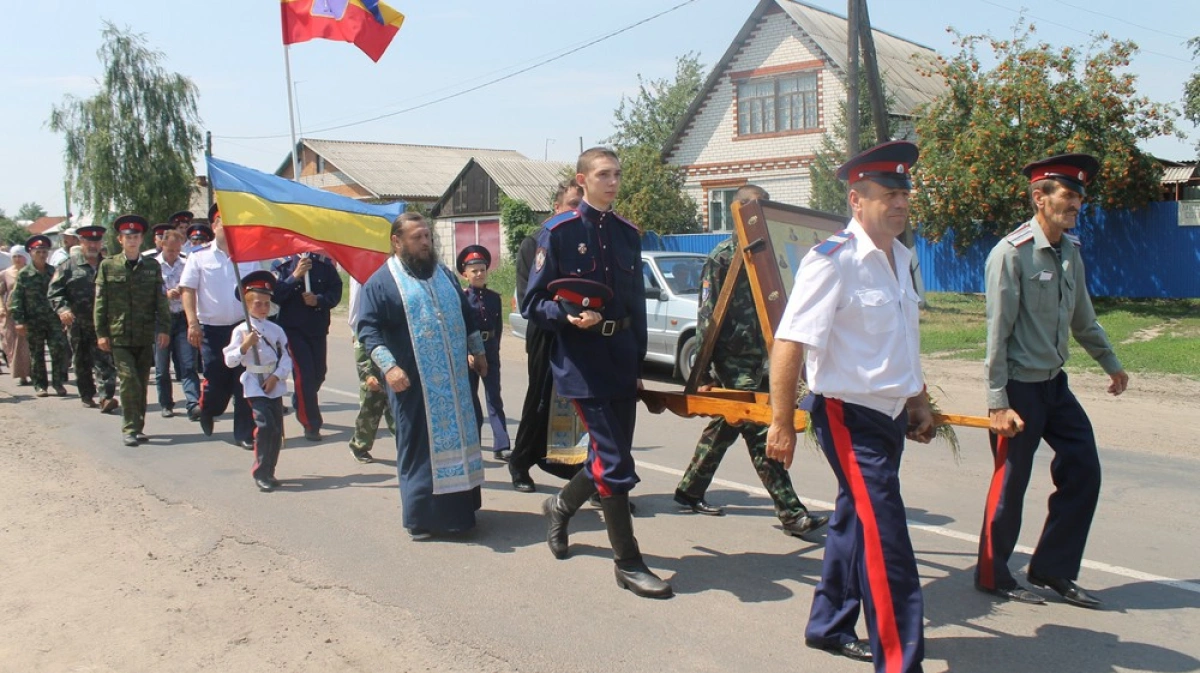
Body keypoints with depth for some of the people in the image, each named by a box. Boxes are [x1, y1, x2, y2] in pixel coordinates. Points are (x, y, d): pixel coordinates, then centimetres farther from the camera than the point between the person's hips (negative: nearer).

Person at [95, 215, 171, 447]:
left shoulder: (152, 265, 7)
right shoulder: (108, 266, 4)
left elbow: (161, 300, 6)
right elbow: (100, 302, 4)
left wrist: (163, 328, -2)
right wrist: (101, 333, 0)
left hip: (146, 336, 2)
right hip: (119, 336, -2)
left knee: (142, 383, 8)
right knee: (129, 380, -11)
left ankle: (138, 427, 20)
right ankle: (130, 429, -3)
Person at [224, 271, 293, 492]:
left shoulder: (276, 330, 8)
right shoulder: (241, 331, -3)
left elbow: (286, 358, 4)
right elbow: (230, 361, -7)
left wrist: (276, 376, -10)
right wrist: (245, 345, -20)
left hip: (275, 384, 4)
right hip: (254, 384, -4)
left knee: (277, 429, 5)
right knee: (265, 425, -17)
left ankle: (269, 471, 19)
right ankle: (260, 473, -7)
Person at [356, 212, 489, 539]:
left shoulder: (445, 275, 13)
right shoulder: (381, 282, -5)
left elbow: (466, 316, 22)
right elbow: (369, 330, -12)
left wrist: (477, 352, 19)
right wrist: (388, 366, -23)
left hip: (453, 381, 6)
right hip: (413, 383, -6)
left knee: (456, 439, 12)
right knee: (419, 445, 0)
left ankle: (457, 506, 25)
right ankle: (421, 515, 11)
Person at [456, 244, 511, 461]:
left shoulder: (494, 297, 6)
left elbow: (498, 325, 11)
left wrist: (494, 347, 4)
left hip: (490, 352, 2)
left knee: (494, 399, -1)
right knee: (470, 398, 9)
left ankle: (501, 447, -5)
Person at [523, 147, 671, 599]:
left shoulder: (628, 234, 11)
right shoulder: (559, 232, -5)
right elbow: (534, 303, -4)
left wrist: (638, 365, 15)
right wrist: (570, 317, -24)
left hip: (624, 358, 6)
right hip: (582, 361, -6)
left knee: (610, 456, 13)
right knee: (615, 462, -8)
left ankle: (561, 505, 42)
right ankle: (628, 564, 4)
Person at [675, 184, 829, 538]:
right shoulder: (721, 257, -9)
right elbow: (707, 317, -12)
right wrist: (703, 372, -15)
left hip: (757, 358, 8)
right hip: (733, 361, -8)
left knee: (725, 427, 16)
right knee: (761, 434, -7)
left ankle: (689, 492, 30)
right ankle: (791, 513, -5)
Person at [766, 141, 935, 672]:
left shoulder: (899, 256, 9)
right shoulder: (833, 260, -18)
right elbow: (789, 342, -21)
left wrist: (919, 402, 23)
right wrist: (782, 423, -22)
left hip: (890, 414, 9)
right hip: (850, 416, -9)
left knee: (855, 521, 20)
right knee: (884, 541, -7)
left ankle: (828, 626, 36)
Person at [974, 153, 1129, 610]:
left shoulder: (1070, 251, 7)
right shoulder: (1011, 253, -16)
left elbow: (1083, 318, 21)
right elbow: (997, 332, -17)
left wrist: (1110, 363, 29)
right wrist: (998, 402, -19)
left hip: (1055, 384, 8)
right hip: (1020, 388, -8)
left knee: (1084, 472, 9)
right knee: (1011, 483, 2)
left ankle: (1053, 568, 23)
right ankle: (993, 576, 20)